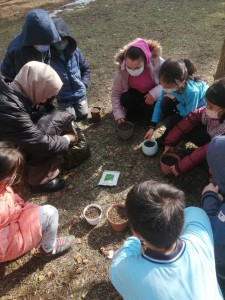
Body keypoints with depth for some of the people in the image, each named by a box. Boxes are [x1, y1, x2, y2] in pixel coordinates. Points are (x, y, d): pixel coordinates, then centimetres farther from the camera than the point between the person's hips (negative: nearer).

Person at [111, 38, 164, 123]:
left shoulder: (157, 62, -33)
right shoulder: (122, 71, -27)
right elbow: (115, 94, -15)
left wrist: (154, 93, -37)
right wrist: (119, 115, -25)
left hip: (154, 92, 0)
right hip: (136, 94, 1)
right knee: (125, 99, -31)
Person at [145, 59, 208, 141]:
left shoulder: (192, 91, -42)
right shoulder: (170, 85, -25)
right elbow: (159, 103, -13)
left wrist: (175, 100, -30)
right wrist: (152, 127, -18)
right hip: (185, 104, 6)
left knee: (171, 121, -26)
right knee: (165, 103, -22)